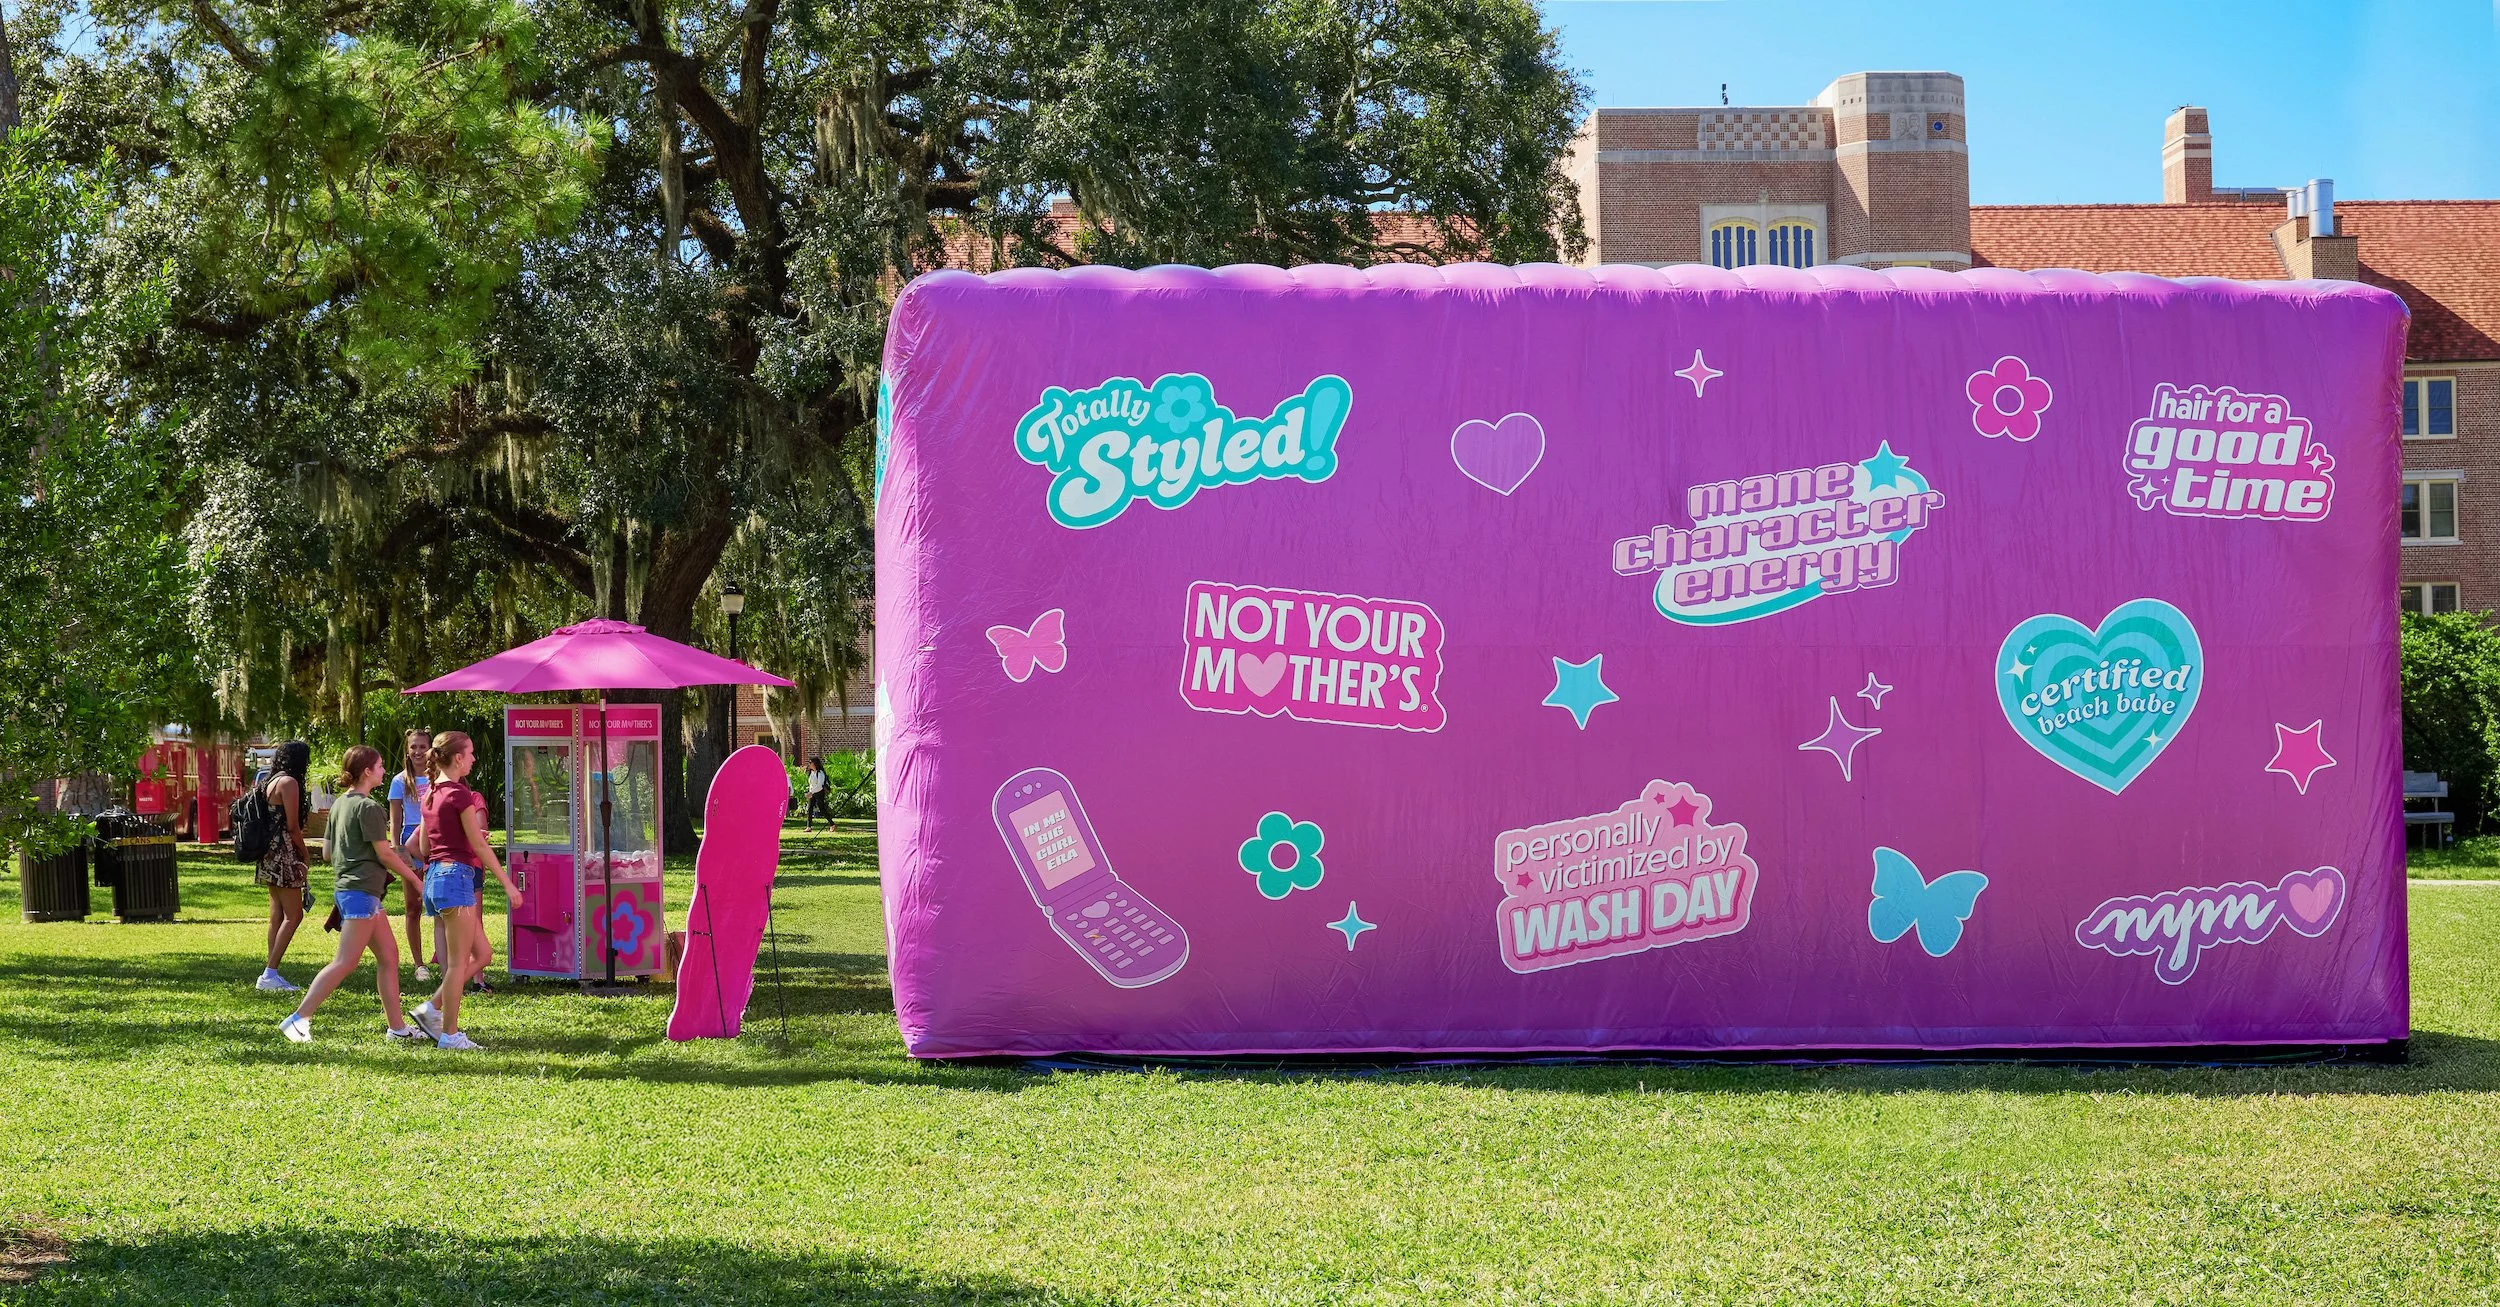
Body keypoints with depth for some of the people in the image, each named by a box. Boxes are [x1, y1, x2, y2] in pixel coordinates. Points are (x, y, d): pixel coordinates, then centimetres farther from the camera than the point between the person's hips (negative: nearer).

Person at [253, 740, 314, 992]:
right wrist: (305, 856, -1)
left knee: (277, 915, 12)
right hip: (284, 852, -9)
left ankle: (272, 974, 11)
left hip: (269, 855, 9)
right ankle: (270, 974, -12)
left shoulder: (269, 781, 15)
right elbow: (293, 826, -14)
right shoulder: (289, 782, -12)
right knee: (293, 915, -7)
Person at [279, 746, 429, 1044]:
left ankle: (397, 1027, 12)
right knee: (346, 962, -9)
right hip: (362, 891, -10)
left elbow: (330, 853, 19)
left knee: (389, 955, 11)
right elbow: (384, 854, -13)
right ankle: (298, 1018, -11)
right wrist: (413, 877, 0)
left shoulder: (340, 804, 14)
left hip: (347, 887, 10)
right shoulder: (367, 807, -13)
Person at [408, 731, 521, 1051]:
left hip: (435, 877, 9)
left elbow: (424, 847, 17)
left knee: (482, 955, 13)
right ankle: (449, 1034, 1)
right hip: (457, 876, -9)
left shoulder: (431, 795, 13)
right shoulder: (460, 795, -13)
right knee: (458, 962, -2)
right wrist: (508, 884, -8)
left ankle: (431, 1010, 12)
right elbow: (480, 846, -12)